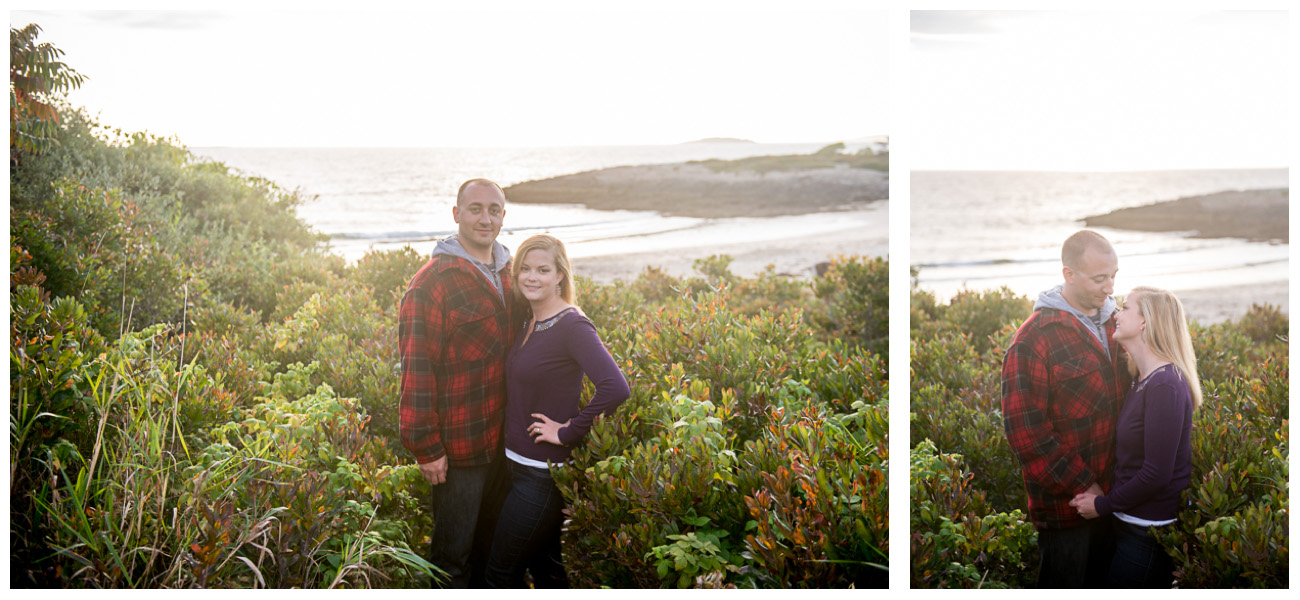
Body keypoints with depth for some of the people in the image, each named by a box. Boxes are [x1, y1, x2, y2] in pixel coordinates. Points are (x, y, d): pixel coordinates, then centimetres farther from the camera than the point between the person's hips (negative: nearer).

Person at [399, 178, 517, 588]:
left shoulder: (506, 276, 8)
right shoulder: (433, 282, -16)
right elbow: (416, 369, -17)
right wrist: (426, 447, -18)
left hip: (500, 441, 7)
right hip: (458, 446, -7)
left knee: (488, 543, 20)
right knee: (454, 554, 5)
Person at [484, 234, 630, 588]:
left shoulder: (572, 326, -18)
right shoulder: (528, 322, 7)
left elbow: (615, 388, -31)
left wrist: (569, 432, -22)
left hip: (545, 472, -8)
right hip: (518, 463, 8)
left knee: (501, 573, 1)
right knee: (545, 568, 17)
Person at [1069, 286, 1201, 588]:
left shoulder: (1165, 386, -21)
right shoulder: (1144, 380, 8)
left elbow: (1157, 475, -22)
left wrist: (1102, 505, -12)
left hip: (1149, 535, -9)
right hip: (1131, 524, 9)